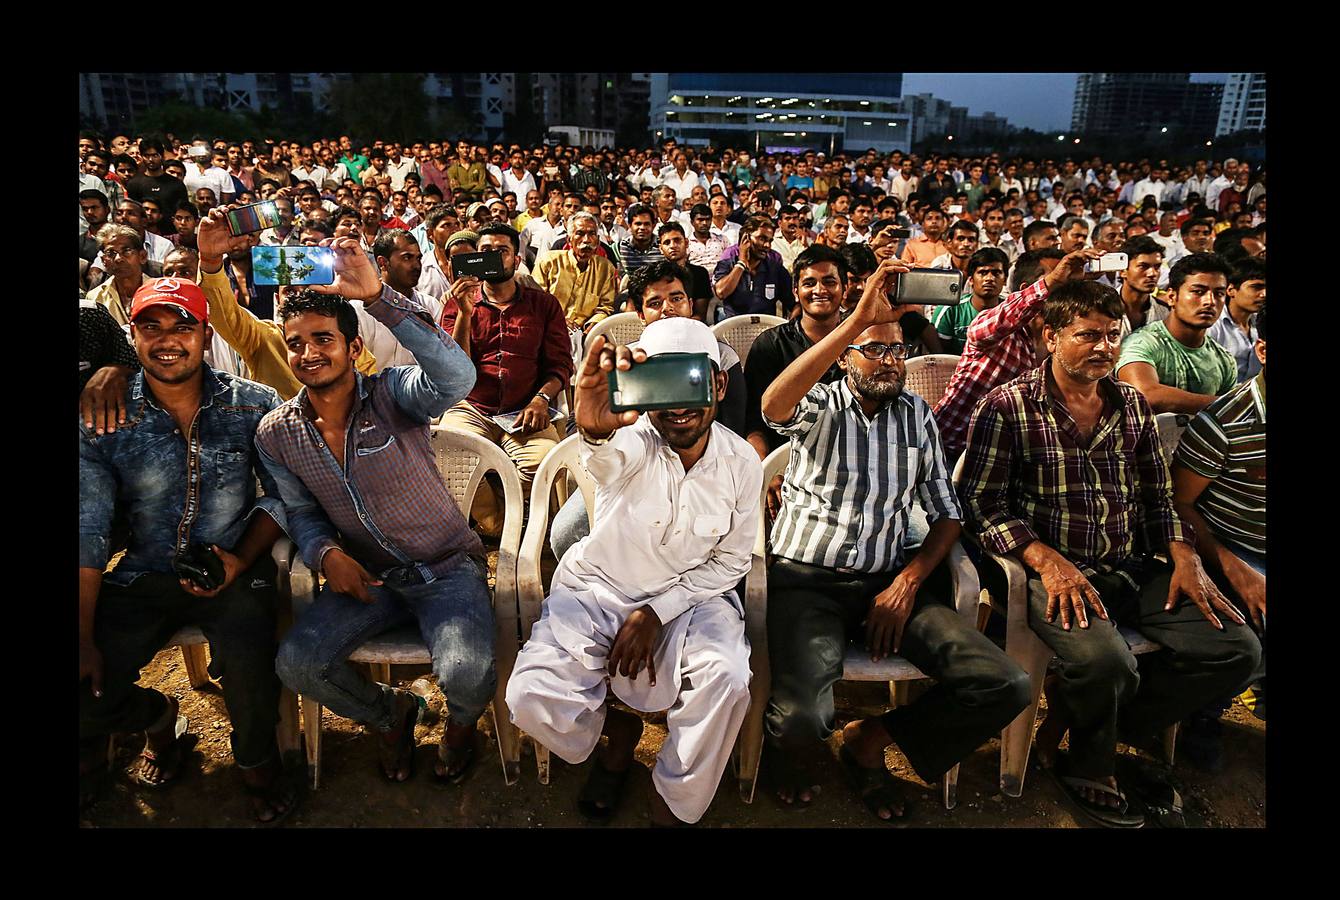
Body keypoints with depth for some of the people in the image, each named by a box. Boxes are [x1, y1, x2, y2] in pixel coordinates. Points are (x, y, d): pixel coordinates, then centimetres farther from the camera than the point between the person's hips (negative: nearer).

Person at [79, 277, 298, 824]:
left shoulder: (254, 406, -3)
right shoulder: (100, 421, -2)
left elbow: (282, 495, 2)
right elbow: (88, 532, -3)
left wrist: (242, 559, -14)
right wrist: (84, 637, -9)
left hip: (235, 570, -2)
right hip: (144, 575, 3)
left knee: (246, 659, -31)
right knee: (87, 695, -13)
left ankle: (257, 759, 3)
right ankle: (157, 717, 26)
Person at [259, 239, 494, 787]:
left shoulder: (391, 395, -14)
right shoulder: (276, 434, 1)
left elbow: (456, 376, -38)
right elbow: (301, 511, 12)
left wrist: (378, 297, -42)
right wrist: (326, 554, -11)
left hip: (447, 567, -4)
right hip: (366, 576, 5)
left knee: (466, 674, -27)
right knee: (296, 664, -17)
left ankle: (462, 722, 15)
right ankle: (390, 714, 17)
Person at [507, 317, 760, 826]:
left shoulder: (741, 463, -8)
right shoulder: (632, 443, -17)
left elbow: (731, 561, 0)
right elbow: (608, 456, -44)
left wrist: (656, 612, -12)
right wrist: (594, 428, -71)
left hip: (688, 596, 1)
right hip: (598, 588, 0)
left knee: (728, 680, -28)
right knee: (531, 699, -20)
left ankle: (672, 809, 1)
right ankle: (618, 732, 16)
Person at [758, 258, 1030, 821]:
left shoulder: (917, 415, 13)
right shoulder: (819, 406, 1)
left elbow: (946, 513, 12)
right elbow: (774, 406, -26)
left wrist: (908, 582, -5)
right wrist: (858, 319, -30)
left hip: (888, 582, 4)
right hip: (806, 579, -4)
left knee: (1006, 687, -14)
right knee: (801, 718, -29)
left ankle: (868, 743, 10)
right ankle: (787, 749, 12)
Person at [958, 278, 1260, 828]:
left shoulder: (1134, 406, 14)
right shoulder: (1007, 407, -5)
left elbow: (1159, 497, 18)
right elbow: (982, 503, -10)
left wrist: (1185, 559, 1)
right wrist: (1046, 560, -22)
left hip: (1135, 570, 7)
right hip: (1053, 571, -6)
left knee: (1237, 651, -10)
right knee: (1105, 659, -33)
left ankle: (1075, 708, 2)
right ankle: (1090, 767, 4)